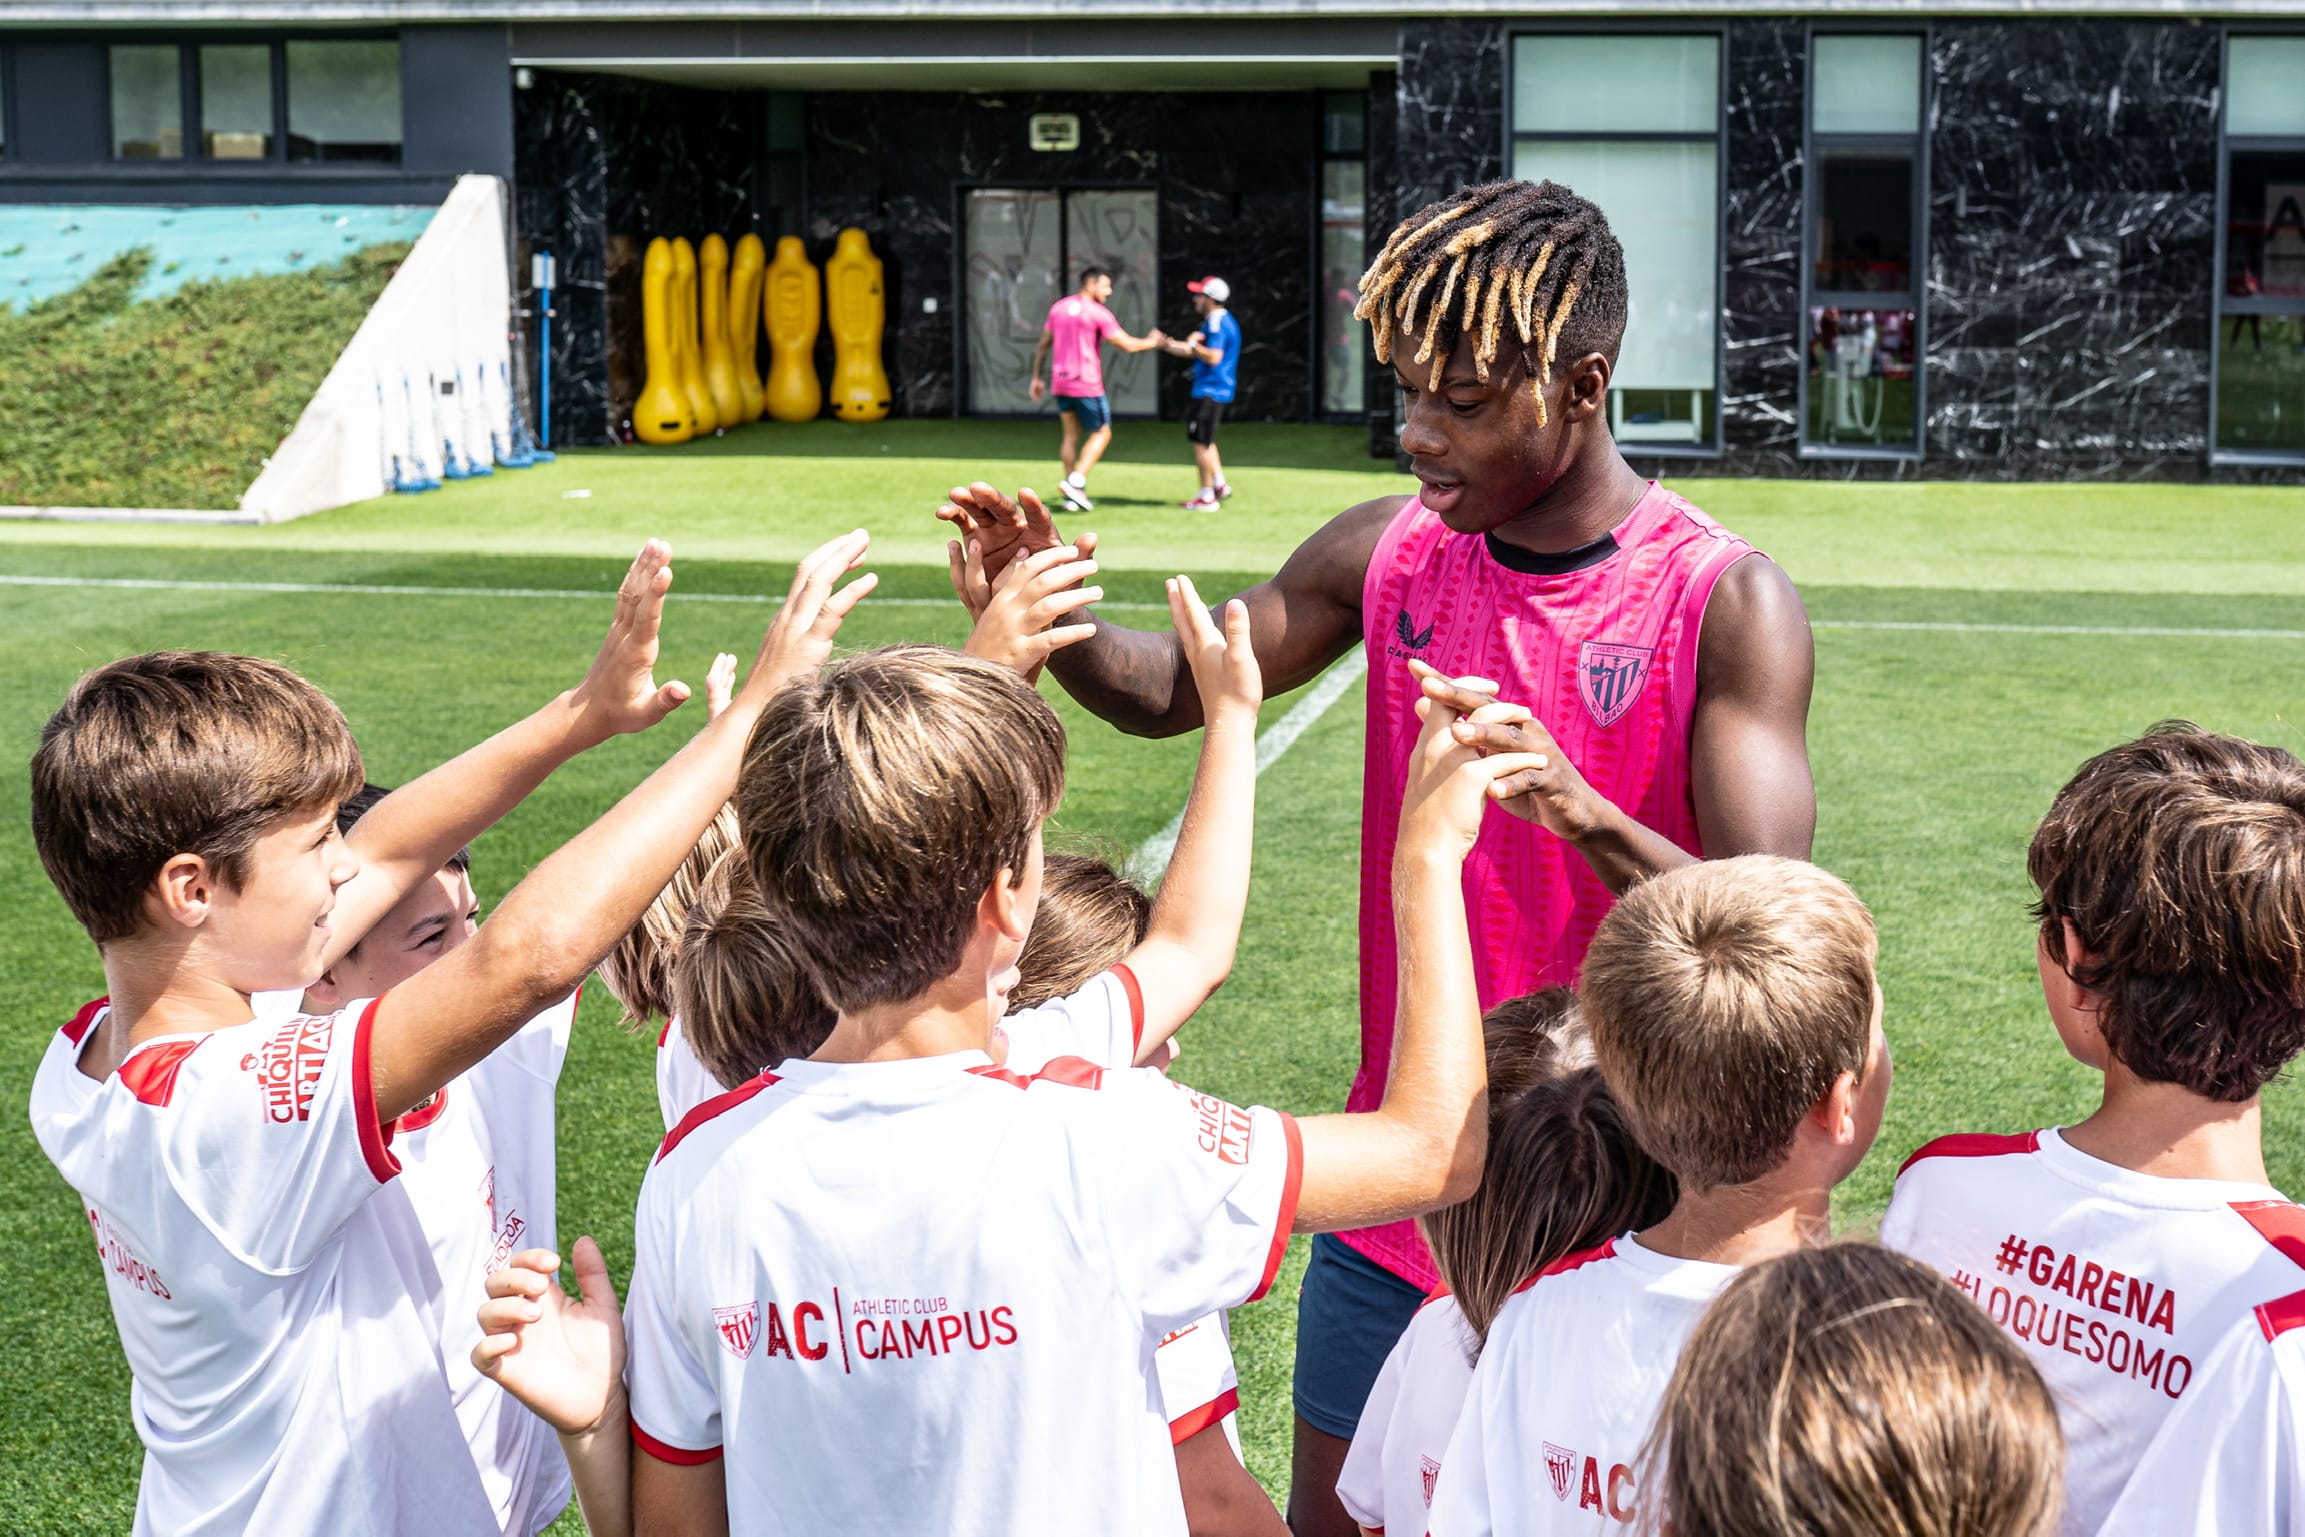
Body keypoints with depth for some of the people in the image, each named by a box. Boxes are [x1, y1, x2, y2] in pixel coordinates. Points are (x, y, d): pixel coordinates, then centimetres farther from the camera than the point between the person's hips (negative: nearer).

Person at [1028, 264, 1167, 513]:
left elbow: (1043, 345, 13)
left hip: (1060, 383, 7)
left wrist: (1036, 378, 19)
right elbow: (1127, 345, -11)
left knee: (1071, 434, 13)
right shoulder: (1098, 313, -11)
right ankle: (1075, 482, -10)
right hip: (1087, 385, -7)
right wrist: (1152, 342, 6)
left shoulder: (1058, 308, 9)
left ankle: (1073, 493, 9)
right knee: (1101, 434, 5)